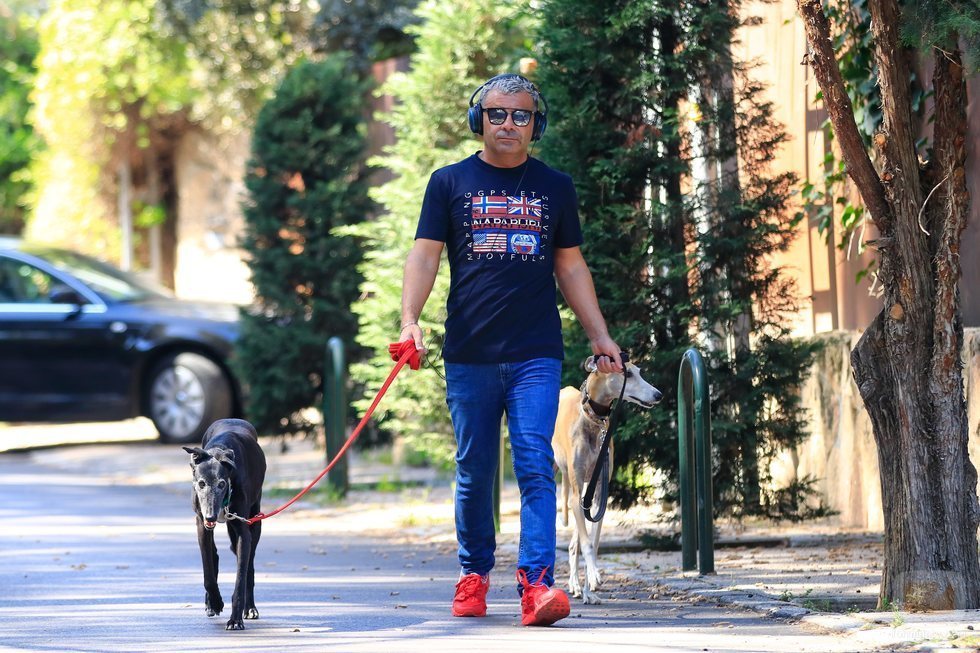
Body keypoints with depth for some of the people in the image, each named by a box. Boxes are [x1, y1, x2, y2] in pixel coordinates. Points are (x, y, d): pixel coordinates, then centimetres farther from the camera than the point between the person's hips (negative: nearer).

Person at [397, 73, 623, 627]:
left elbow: (571, 266, 16)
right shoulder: (450, 183, 8)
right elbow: (425, 254, 3)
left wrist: (600, 336, 10)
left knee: (535, 465, -12)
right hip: (470, 355, 0)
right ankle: (474, 575, 21)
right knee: (475, 472, 6)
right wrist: (410, 320, -12)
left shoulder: (555, 187, 12)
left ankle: (537, 582, -19)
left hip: (536, 354, 0)